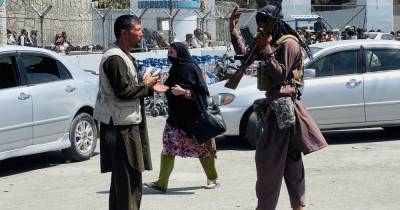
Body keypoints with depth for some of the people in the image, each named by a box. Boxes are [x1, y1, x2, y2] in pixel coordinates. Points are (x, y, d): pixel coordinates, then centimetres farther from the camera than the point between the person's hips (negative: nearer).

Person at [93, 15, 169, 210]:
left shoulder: (124, 57, 16)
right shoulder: (115, 58, -16)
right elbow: (123, 92, -22)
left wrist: (151, 87, 10)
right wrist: (145, 85, -10)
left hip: (125, 124, 11)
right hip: (121, 126, -11)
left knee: (121, 177, 16)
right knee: (129, 178, -7)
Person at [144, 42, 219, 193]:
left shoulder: (191, 68, -11)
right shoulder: (175, 69, 12)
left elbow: (202, 90, -16)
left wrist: (184, 91, -25)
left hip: (192, 115, -7)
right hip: (176, 115, 7)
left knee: (201, 146, 5)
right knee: (168, 148, 0)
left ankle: (212, 178, 20)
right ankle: (162, 183, 0)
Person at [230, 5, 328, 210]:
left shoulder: (288, 44, -12)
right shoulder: (273, 44, 17)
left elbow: (279, 75, -18)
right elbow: (244, 54, 21)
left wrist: (266, 49, -22)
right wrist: (233, 29, 14)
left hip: (282, 107, -10)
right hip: (275, 104, 10)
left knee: (269, 158, -8)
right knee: (289, 158, 10)